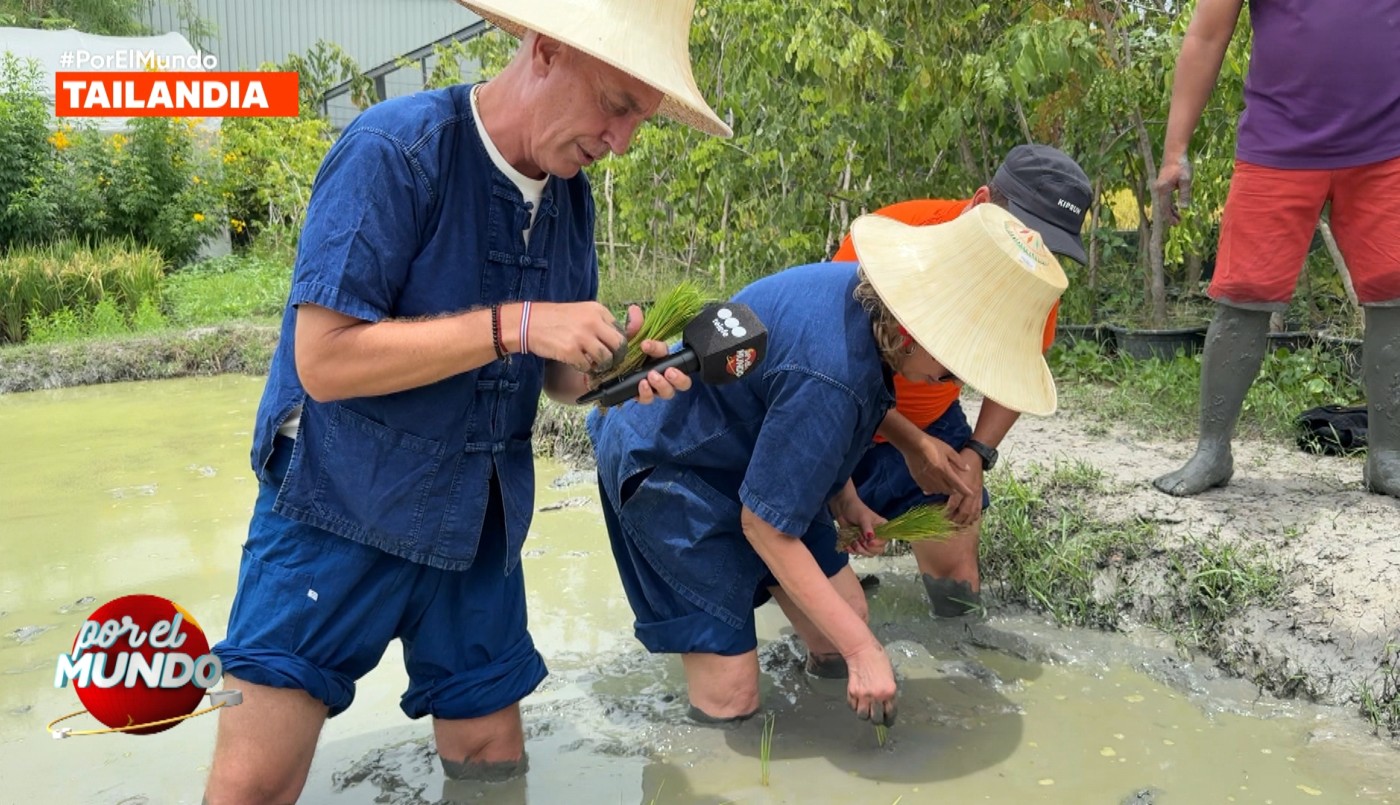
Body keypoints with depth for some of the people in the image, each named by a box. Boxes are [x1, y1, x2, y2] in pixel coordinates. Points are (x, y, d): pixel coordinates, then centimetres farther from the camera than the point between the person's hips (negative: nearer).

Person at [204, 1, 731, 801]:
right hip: (342, 514, -5)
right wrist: (510, 323, -27)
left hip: (479, 525, 6)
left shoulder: (572, 195, 2)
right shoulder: (395, 149, -18)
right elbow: (323, 359, -23)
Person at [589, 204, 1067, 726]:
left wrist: (844, 500, 4)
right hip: (663, 467, -9)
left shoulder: (865, 292, -10)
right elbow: (765, 525, -28)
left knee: (845, 613, 7)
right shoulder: (830, 376, -37)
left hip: (742, 451, 9)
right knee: (730, 700, -11)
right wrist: (864, 649, -23)